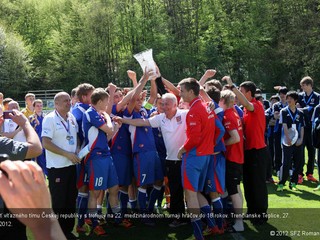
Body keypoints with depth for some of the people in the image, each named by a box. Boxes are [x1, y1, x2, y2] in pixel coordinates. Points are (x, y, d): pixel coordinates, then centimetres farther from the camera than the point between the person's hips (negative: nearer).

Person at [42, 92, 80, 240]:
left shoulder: (72, 117, 7)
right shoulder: (50, 119, -12)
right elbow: (46, 143, -18)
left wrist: (77, 151, 1)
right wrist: (67, 154, -19)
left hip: (71, 165, 6)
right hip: (57, 167, -6)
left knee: (71, 200, 13)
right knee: (58, 202, 3)